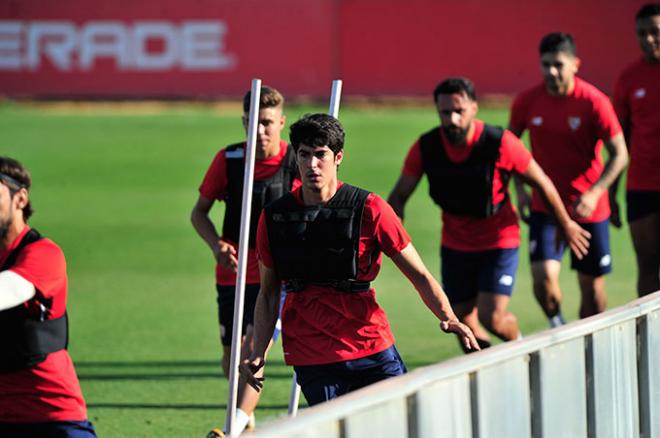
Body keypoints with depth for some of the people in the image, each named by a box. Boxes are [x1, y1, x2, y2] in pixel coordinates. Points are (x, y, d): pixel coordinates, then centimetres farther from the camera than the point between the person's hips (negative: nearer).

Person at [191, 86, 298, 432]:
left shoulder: (298, 163, -9)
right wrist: (216, 245, -12)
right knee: (231, 354, 13)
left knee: (254, 348, -20)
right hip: (233, 273, 3)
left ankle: (236, 426, -26)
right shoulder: (228, 160, -3)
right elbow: (199, 212, 7)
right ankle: (246, 418, 37)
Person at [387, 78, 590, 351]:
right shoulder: (425, 148, -14)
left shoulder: (500, 143, -22)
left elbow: (542, 183, -8)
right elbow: (399, 196, -2)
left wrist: (567, 225, 3)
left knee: (492, 318, -13)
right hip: (455, 244, 4)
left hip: (499, 241, -4)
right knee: (463, 322, 5)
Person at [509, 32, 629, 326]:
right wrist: (519, 189, 0)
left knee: (592, 287, 6)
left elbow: (619, 155, -8)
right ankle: (557, 327, 10)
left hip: (588, 207, -1)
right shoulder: (527, 102, -6)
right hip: (544, 204, 1)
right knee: (544, 277, -18)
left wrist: (594, 193, -21)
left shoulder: (594, 102, -13)